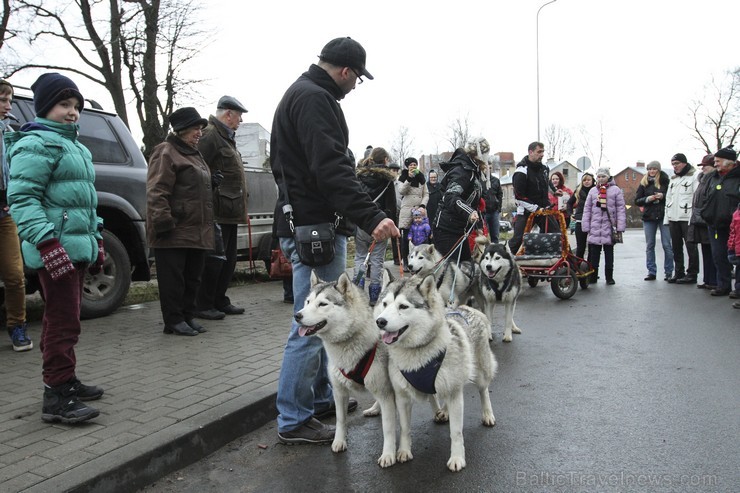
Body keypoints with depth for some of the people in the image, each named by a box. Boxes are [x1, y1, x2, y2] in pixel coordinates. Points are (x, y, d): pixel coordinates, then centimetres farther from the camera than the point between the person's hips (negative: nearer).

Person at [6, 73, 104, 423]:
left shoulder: (74, 146, 23)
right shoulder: (36, 143, -8)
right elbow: (22, 198, -17)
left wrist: (96, 242, 24)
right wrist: (47, 243, -26)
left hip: (78, 248, 10)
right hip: (56, 249, -10)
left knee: (63, 319, 16)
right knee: (64, 322, -10)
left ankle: (64, 381, 26)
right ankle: (56, 397, -5)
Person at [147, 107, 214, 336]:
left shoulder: (193, 154, 22)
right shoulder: (166, 153, -8)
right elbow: (156, 192, -16)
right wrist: (163, 222, -22)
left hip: (196, 231, 9)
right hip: (174, 232, -9)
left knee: (192, 278, 13)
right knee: (173, 279, -2)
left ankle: (188, 316, 23)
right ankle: (174, 321, 6)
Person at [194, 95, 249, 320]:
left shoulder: (226, 137, 23)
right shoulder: (210, 135, -10)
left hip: (229, 212, 10)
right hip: (218, 211, -10)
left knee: (228, 259, 14)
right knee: (213, 259, -4)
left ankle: (220, 301, 23)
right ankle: (203, 305, 5)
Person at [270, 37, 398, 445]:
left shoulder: (302, 93, 21)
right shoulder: (314, 99, -14)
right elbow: (332, 169, -26)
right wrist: (371, 217, -33)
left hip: (304, 223, 11)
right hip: (315, 227, -11)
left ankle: (320, 398, 31)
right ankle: (293, 420, 7)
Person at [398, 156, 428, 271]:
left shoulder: (421, 178, 15)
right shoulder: (403, 178, 7)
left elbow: (426, 194, 12)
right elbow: (401, 191, -9)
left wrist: (423, 204, -4)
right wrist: (409, 179, -17)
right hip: (406, 210, -2)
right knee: (405, 237, -4)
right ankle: (405, 262, 1)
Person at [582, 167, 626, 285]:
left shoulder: (615, 190, 2)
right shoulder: (593, 191, 11)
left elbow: (621, 209, -1)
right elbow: (587, 209, 10)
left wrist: (620, 227, -8)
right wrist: (586, 227, 3)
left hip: (609, 226, -2)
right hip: (595, 227, 2)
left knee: (609, 253, 6)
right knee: (593, 253, 2)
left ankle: (609, 277, 13)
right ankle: (592, 276, 9)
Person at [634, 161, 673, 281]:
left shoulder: (665, 181, 2)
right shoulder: (644, 183, 8)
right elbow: (637, 201, 7)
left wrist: (663, 196, -14)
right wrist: (647, 199, -10)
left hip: (664, 216, -3)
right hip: (649, 217, 3)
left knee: (667, 245, -2)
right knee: (649, 246, 5)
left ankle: (669, 272, 6)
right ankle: (651, 272, 12)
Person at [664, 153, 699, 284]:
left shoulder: (693, 177, -4)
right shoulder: (673, 180, 19)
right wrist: (666, 217, 13)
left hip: (687, 218, -7)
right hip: (673, 218, 7)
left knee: (691, 246, -2)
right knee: (676, 247, 11)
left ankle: (692, 274, 3)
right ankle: (679, 272, 19)